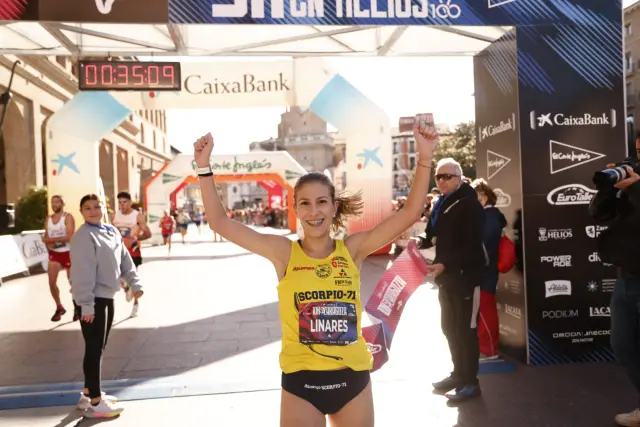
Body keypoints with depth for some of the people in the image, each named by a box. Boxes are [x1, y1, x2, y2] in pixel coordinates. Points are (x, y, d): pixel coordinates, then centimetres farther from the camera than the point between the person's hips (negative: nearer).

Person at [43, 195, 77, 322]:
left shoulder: (68, 217, -11)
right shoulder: (49, 218, 7)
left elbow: (69, 237, -21)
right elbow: (46, 237, 8)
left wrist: (50, 240, -17)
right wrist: (48, 244, -14)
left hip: (68, 253, -5)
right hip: (54, 253, 5)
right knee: (52, 282, -3)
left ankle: (77, 308, 23)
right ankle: (59, 308, 15)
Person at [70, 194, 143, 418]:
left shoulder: (112, 231, 11)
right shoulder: (83, 236, -16)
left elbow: (125, 260, 16)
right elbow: (82, 272, -21)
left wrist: (135, 284, 11)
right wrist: (86, 304, -23)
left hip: (107, 297, 9)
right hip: (92, 300, -9)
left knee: (99, 348, 16)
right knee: (94, 350, -3)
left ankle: (88, 393, 30)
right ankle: (95, 402, 6)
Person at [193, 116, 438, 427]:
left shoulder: (352, 249, -4)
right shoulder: (284, 252, -6)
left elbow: (410, 213, -7)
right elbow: (220, 222, -7)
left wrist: (425, 158, -15)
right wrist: (204, 166, -13)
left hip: (352, 378, 2)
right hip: (301, 381, -2)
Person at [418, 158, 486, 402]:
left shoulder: (470, 205, -14)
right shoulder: (440, 205, 12)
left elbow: (471, 247, -21)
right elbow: (434, 236, 17)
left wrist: (444, 264, -29)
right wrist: (419, 241, -4)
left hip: (466, 275, -8)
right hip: (447, 275, 9)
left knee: (465, 329, -1)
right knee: (449, 327, 16)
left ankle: (470, 382, 10)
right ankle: (459, 373, 31)